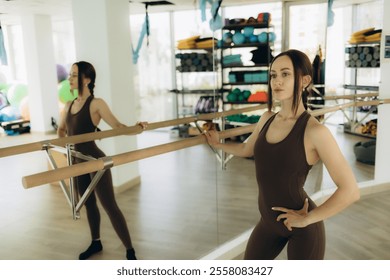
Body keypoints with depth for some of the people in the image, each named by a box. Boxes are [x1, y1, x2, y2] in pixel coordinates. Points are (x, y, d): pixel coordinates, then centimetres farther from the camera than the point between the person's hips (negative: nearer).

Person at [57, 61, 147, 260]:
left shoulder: (96, 104, -12)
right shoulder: (69, 105, 8)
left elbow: (118, 126, -16)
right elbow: (61, 129, 24)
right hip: (78, 162, 7)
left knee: (110, 206, -6)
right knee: (88, 204, 20)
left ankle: (130, 252, 3)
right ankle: (96, 243, 40)